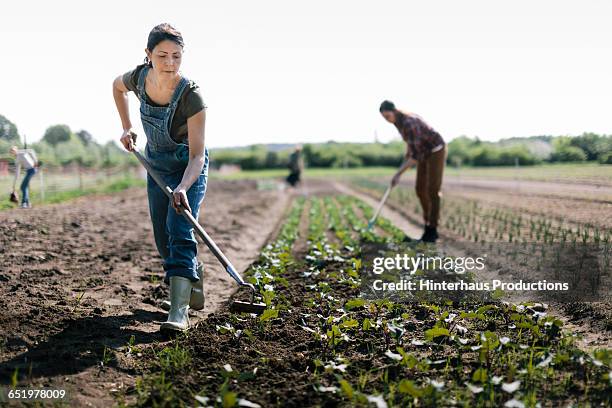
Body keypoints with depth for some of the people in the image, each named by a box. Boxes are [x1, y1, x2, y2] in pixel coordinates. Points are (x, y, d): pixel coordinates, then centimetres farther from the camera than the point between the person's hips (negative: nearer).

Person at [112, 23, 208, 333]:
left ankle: (179, 310, -25)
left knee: (179, 232, -20)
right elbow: (117, 86, 10)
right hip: (156, 164, 5)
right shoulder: (139, 77, -17)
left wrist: (183, 188, -46)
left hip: (189, 167, -5)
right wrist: (126, 128, 5)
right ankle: (194, 274, 33)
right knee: (162, 237, 8)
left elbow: (197, 155, -30)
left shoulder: (191, 96, -30)